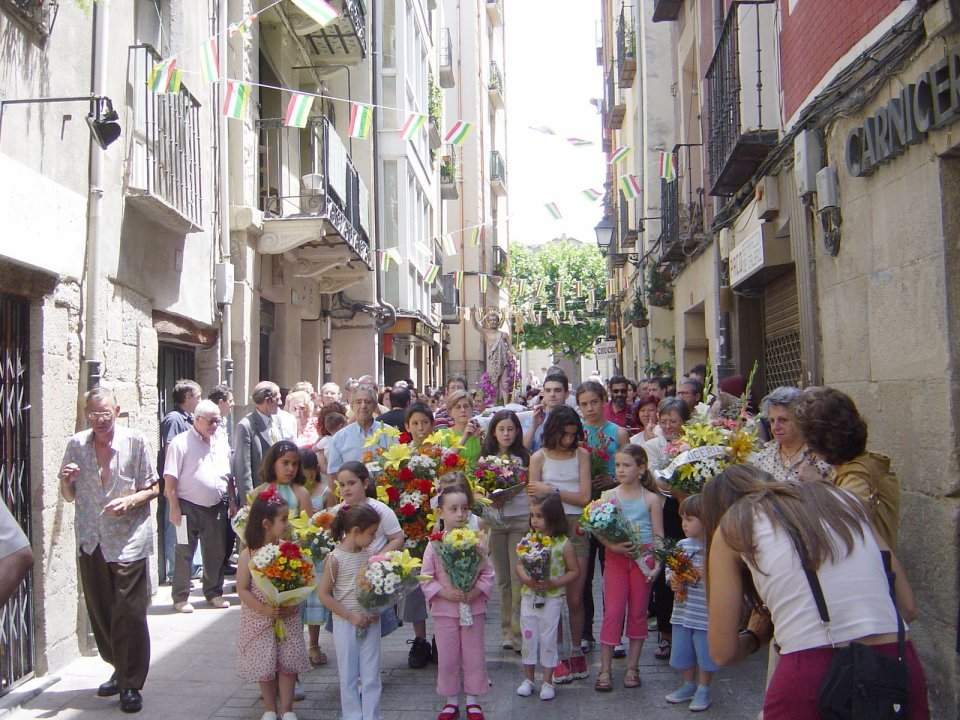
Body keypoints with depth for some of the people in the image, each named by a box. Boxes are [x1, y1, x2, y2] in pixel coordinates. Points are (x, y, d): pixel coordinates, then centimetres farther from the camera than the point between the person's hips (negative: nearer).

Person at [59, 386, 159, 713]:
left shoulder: (135, 442, -5)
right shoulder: (76, 445, 4)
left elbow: (153, 488, -1)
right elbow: (69, 496, 12)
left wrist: (130, 501, -18)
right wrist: (65, 480, -9)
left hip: (128, 542, -4)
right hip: (90, 542, 4)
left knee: (130, 616, -4)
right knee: (100, 614, 13)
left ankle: (132, 685, 8)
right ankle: (120, 671, 32)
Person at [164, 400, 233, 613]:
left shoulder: (222, 445, 10)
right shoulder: (181, 443, -7)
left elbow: (229, 477, 17)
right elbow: (170, 480, -10)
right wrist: (175, 508, -13)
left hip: (216, 508, 5)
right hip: (189, 507, -5)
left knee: (216, 554, 10)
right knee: (184, 554, 2)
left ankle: (214, 593, 24)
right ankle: (181, 597, 12)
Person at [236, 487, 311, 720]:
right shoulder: (248, 555, -12)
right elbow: (242, 589, -11)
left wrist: (293, 605, -16)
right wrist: (264, 609, -21)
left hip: (288, 618, 2)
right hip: (259, 620, -2)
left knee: (288, 663, 6)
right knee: (265, 666, 9)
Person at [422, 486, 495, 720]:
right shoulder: (434, 544, -6)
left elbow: (488, 573, -1)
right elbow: (426, 577, -5)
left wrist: (475, 592, -15)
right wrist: (444, 592, -17)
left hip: (473, 608, 1)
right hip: (444, 609, 0)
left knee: (473, 656, 9)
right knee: (447, 657, 9)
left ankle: (472, 700, 25)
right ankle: (451, 700, 26)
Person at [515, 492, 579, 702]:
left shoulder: (563, 543, -10)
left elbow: (574, 571, -6)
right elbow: (518, 564, 5)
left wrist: (554, 583, -18)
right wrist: (525, 578, -16)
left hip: (552, 599, -3)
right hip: (529, 596, 3)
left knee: (548, 639, 4)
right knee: (528, 637, 10)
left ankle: (547, 682, 18)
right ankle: (528, 679, 25)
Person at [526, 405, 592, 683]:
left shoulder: (581, 455, 7)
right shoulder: (539, 457, 4)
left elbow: (584, 497, -1)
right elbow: (534, 498, -1)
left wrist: (551, 490, -6)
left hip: (576, 527, 1)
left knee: (575, 597, 4)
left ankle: (576, 651, 19)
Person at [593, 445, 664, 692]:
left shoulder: (651, 498, 0)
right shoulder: (609, 496, 1)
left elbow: (658, 535, 0)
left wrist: (658, 563, -10)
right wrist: (612, 546, -22)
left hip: (643, 558, 0)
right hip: (616, 558, 0)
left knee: (638, 612, 8)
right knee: (613, 612, -1)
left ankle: (632, 667, 20)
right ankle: (605, 670, 5)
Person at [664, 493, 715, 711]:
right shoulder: (681, 545, 3)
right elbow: (670, 569, 12)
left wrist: (707, 575, -28)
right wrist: (672, 581, -7)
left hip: (706, 614, -6)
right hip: (682, 612, 6)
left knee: (705, 654, 8)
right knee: (682, 652, 16)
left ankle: (703, 689, 27)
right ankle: (688, 685, 36)